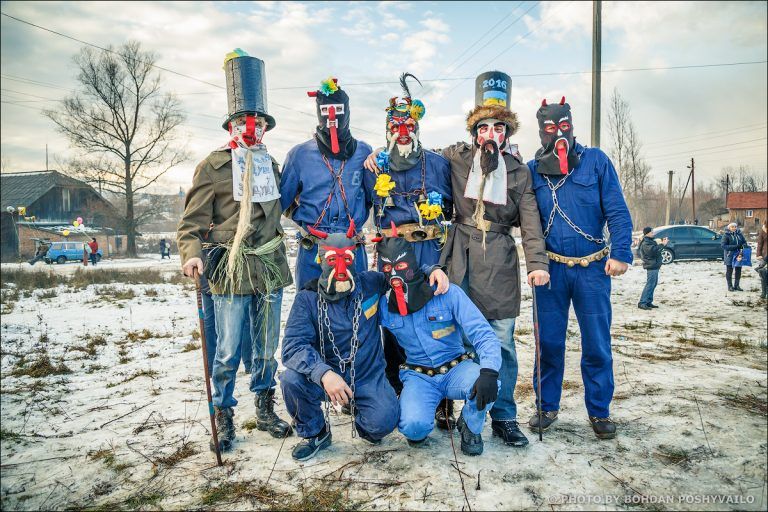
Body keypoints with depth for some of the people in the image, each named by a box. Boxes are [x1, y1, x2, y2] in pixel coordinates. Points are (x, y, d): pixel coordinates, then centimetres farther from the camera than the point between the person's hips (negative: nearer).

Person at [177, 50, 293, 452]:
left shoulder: (271, 165, 12)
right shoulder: (213, 166, -2)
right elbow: (193, 221, -6)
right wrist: (192, 253, -21)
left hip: (269, 267, 5)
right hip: (230, 268, -4)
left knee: (267, 347, 13)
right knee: (228, 350, 0)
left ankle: (264, 409, 29)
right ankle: (223, 416, 19)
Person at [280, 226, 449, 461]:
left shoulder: (370, 283, -2)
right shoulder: (308, 298, -9)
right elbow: (293, 346, -20)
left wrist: (433, 270, -9)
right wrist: (324, 373, -38)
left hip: (368, 377, 0)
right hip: (325, 377, 0)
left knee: (384, 421, -25)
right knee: (291, 378, -29)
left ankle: (362, 423, 15)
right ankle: (315, 433, 2)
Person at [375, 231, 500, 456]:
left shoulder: (449, 293, -13)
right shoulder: (383, 305, -6)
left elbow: (484, 334, -19)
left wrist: (488, 371, -34)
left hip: (456, 370, 0)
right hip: (418, 376, 1)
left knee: (486, 385, -33)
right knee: (413, 425, -30)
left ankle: (470, 428, 3)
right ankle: (418, 429, 12)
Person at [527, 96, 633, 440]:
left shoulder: (595, 160, 3)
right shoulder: (532, 170, 7)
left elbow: (617, 211, -1)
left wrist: (620, 253, -10)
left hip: (593, 268, -1)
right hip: (551, 268, 1)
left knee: (597, 344, 5)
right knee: (549, 342, 8)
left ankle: (599, 411, 22)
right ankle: (547, 407, 23)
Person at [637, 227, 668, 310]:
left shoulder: (650, 240, 17)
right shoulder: (645, 243, -15)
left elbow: (656, 248, 21)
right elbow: (653, 250, -26)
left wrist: (663, 243, 8)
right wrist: (663, 244, -21)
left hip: (654, 265, 11)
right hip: (651, 266, -11)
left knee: (653, 284, 13)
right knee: (650, 284, -12)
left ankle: (648, 302, 18)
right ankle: (642, 303, -12)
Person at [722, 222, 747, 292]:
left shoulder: (740, 234, 5)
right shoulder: (726, 235, -8)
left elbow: (744, 242, 12)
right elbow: (723, 245, -14)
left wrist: (743, 245, -12)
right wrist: (735, 246, -22)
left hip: (739, 255, 4)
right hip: (729, 255, -4)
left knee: (738, 271, 10)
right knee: (729, 271, 4)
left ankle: (736, 285, 22)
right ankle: (730, 286, 13)